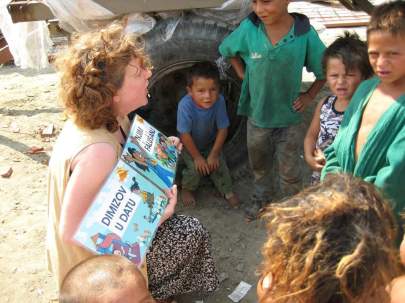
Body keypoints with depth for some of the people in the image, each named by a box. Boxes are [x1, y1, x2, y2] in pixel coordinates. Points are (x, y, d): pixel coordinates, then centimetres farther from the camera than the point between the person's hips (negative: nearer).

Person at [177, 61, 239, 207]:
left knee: (219, 164, -3)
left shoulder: (219, 101, -31)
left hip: (211, 142, 2)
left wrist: (214, 154, -14)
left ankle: (227, 191, 25)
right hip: (190, 145, -2)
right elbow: (185, 135, -27)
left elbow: (222, 129, -18)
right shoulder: (185, 105, -39)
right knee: (196, 169, -14)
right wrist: (197, 157, -18)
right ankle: (187, 188, 19)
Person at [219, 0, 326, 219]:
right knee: (258, 163, 24)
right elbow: (227, 50, 6)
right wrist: (243, 74, -2)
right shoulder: (248, 28, -16)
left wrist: (309, 96, -10)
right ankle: (259, 197, 50)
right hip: (257, 115, 2)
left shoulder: (305, 33, -20)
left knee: (289, 170, 15)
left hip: (289, 117, -2)